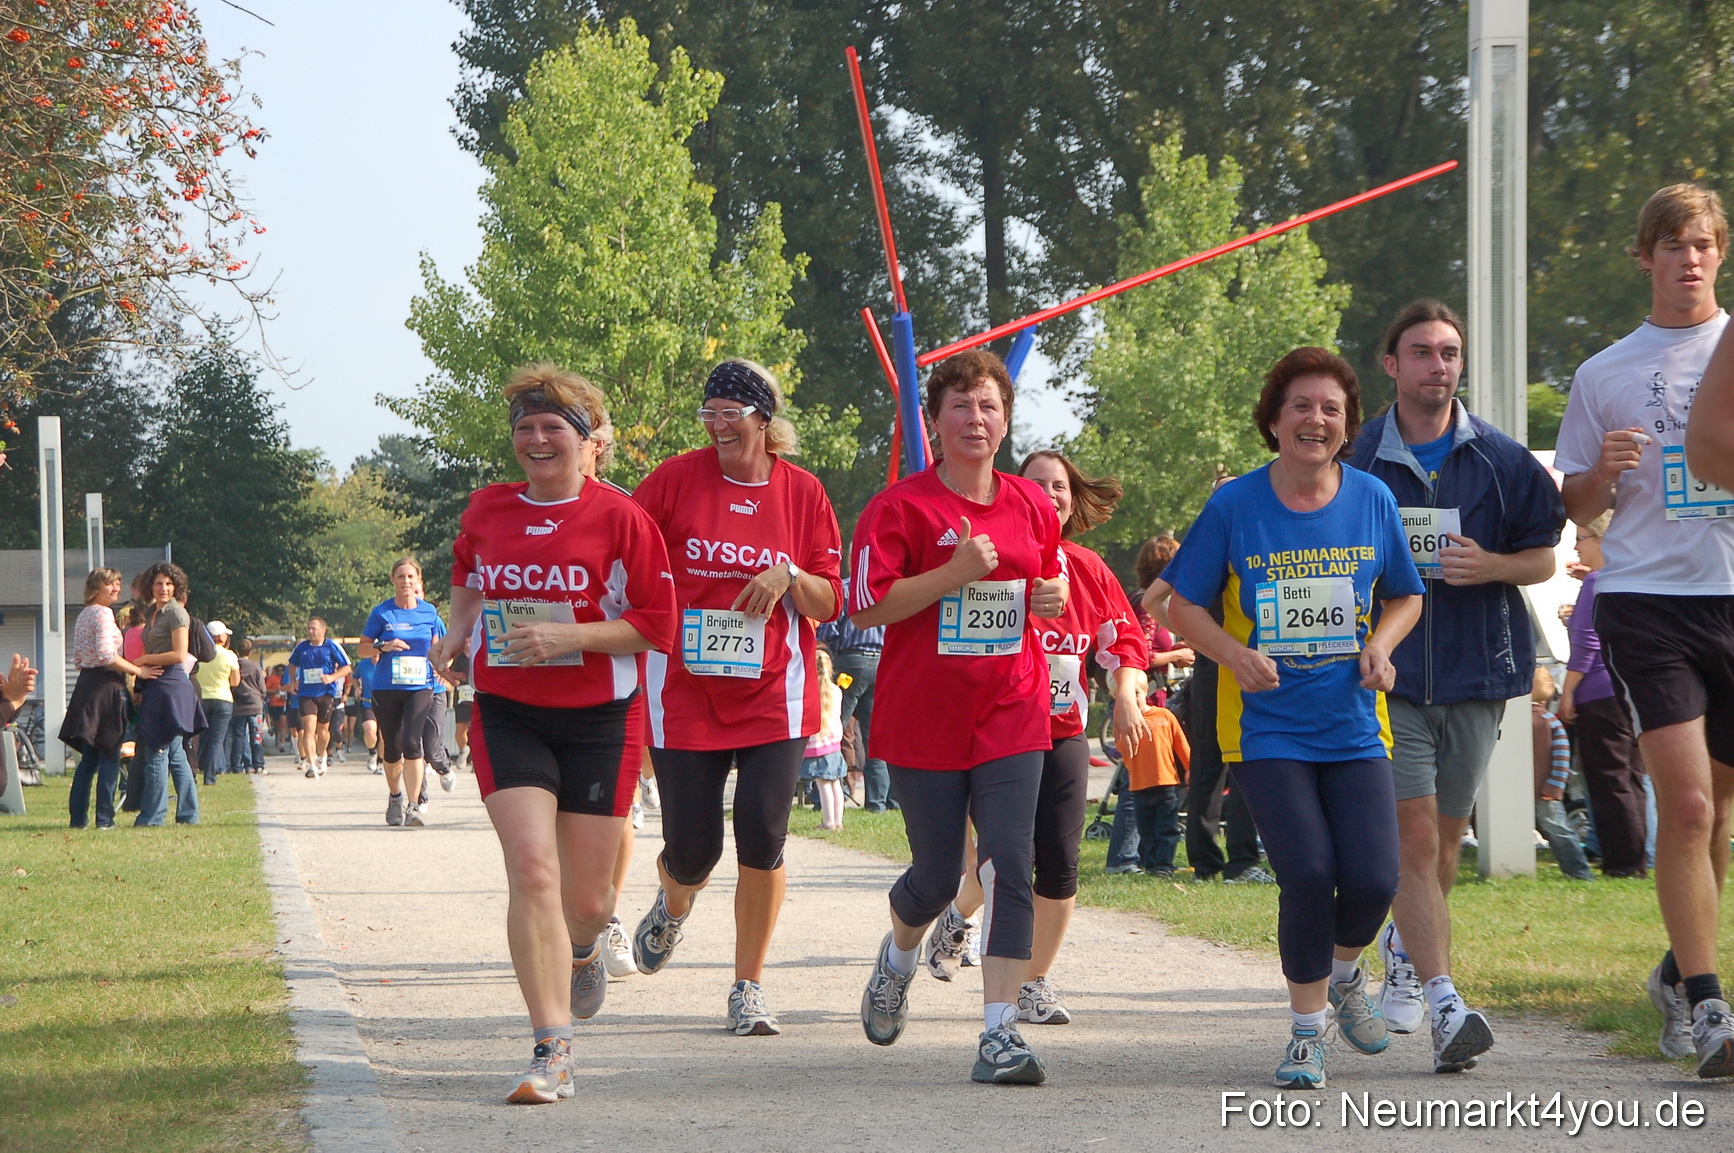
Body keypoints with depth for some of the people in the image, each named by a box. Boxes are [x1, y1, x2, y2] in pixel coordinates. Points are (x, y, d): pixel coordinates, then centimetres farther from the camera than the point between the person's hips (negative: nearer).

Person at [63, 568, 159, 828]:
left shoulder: (83, 616, 17)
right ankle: (104, 818, -6)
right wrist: (139, 671, -12)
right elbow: (107, 655, -20)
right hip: (106, 687, -9)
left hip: (86, 685, 9)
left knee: (88, 758, 11)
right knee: (109, 756, -5)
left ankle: (78, 817, 9)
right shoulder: (103, 613, -11)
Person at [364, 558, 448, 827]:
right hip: (386, 688, 1)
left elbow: (436, 646, 19)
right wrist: (383, 647, -13)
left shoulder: (429, 612, 5)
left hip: (419, 686, -1)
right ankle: (395, 797, 33)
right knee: (392, 749, 7)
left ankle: (414, 806, -18)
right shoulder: (382, 612, 0)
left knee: (411, 744, -17)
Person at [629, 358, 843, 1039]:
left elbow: (830, 603, 5)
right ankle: (673, 906, 40)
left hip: (772, 695, 0)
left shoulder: (802, 493, 3)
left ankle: (748, 991, 4)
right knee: (691, 850, 0)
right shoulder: (677, 479, -1)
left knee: (762, 836, -12)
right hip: (684, 695, 0)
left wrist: (790, 577, -14)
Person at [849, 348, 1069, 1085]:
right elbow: (866, 607, -13)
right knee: (937, 874, 6)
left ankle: (999, 1034, -12)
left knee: (1010, 864, -11)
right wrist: (954, 574, -20)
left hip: (1012, 715, 3)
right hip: (923, 717, -3)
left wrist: (1053, 598, -1)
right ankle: (899, 957, 42)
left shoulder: (1032, 506, 8)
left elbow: (1053, 582, 23)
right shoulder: (900, 507, -6)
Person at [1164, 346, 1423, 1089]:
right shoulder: (1234, 507, -4)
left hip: (1353, 727, 2)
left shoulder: (1372, 501, 2)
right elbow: (1184, 604, 3)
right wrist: (1234, 653, -15)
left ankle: (1342, 972, 27)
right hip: (1268, 728, -2)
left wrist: (1381, 644, -6)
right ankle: (1306, 1030, 6)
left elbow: (1405, 597, 15)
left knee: (1372, 880, -9)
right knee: (1308, 873, -16)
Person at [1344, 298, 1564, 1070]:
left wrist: (1491, 565, -11)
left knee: (1446, 834, 12)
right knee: (1413, 832, -14)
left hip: (1475, 668, 2)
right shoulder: (1358, 462, 2)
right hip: (1390, 672, -2)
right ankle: (1443, 1002, -20)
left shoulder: (1502, 461, 5)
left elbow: (1543, 560, 8)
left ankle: (1404, 946, 40)